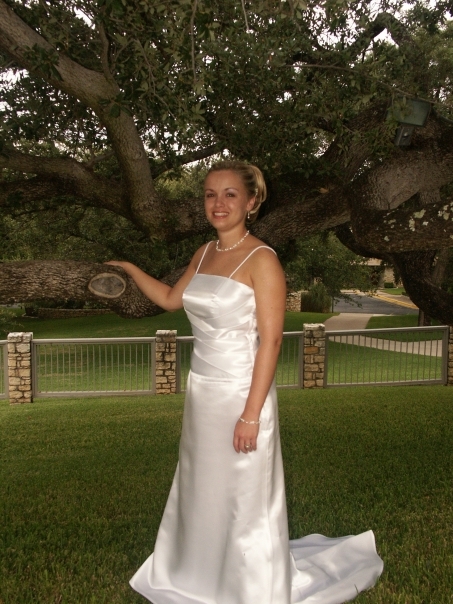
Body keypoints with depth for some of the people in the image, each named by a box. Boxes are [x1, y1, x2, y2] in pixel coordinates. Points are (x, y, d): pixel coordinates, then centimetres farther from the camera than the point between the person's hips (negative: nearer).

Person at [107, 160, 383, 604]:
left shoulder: (262, 260, -14)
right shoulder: (205, 254, 8)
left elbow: (271, 339, -18)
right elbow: (171, 299, 23)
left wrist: (251, 414, -20)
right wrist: (129, 269, 18)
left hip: (240, 394, -7)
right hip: (201, 392, 7)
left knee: (244, 501, 7)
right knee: (201, 492, 20)